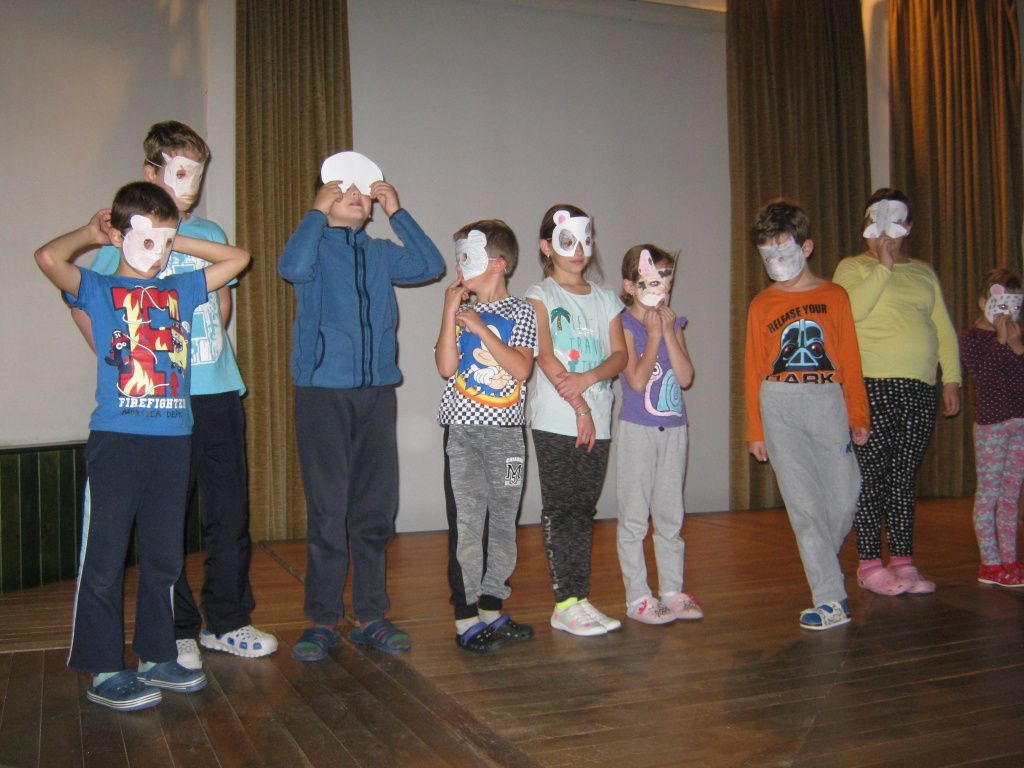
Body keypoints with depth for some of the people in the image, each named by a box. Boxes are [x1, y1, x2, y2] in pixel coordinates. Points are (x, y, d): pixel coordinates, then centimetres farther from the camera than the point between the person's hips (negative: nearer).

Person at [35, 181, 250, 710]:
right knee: (105, 559, -1)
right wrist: (89, 233, 3)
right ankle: (103, 671, 9)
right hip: (116, 440, -4)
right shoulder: (98, 289, 3)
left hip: (173, 439, 4)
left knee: (163, 557, 11)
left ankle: (157, 657, 23)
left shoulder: (180, 290, 15)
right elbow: (48, 257, -15)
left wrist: (178, 242, 17)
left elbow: (238, 258, 22)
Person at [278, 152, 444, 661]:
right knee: (327, 512, -2)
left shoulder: (381, 254, 16)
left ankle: (371, 617, 17)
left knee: (376, 509, 6)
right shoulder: (315, 246, 4)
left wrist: (397, 212, 4)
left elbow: (430, 266, 3)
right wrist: (318, 210, -9)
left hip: (378, 391, 4)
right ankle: (321, 622, 8)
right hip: (323, 392, -4)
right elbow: (291, 268, -18)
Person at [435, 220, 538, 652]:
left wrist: (481, 328, -13)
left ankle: (491, 609, 20)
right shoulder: (459, 309, 6)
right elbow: (446, 367, -6)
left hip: (506, 431, 1)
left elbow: (521, 368, -11)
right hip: (463, 430, -1)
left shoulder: (520, 312, 3)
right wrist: (450, 311, -8)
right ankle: (466, 618, 2)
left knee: (504, 522, 8)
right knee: (465, 524, -4)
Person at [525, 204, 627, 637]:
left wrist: (589, 377, -14)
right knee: (561, 508, -4)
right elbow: (545, 357, -9)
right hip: (555, 419, -4)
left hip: (597, 421, 5)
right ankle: (567, 602, -1)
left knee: (584, 509, 6)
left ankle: (578, 597, 11)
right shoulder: (539, 296, 3)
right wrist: (579, 407, -15)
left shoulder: (605, 300, 16)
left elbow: (620, 355, 6)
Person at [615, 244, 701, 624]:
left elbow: (686, 377, -3)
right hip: (637, 429, -5)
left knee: (670, 515, 12)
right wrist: (654, 334, -11)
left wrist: (669, 331, -7)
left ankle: (672, 592, 21)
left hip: (673, 428, 5)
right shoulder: (625, 325, -6)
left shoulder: (674, 323, 9)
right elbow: (637, 380, -17)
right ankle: (638, 598, 9)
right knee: (634, 518, 1)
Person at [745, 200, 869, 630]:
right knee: (804, 503, -3)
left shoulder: (834, 296, 9)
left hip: (828, 404, 1)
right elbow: (753, 371, 9)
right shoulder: (761, 306, 9)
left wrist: (858, 416, 7)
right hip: (780, 408, 0)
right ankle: (830, 599, 2)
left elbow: (849, 361, 9)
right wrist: (755, 431, 7)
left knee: (844, 499, -1)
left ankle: (821, 566, 29)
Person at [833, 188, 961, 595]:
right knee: (872, 473, -5)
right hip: (872, 384, -4)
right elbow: (850, 310, -15)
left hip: (920, 387, 5)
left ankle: (903, 562, 13)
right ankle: (869, 565, 2)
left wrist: (951, 379, 11)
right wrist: (884, 267, -14)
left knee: (906, 475, 7)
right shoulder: (853, 267, 6)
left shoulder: (924, 272, 20)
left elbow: (944, 329, 19)